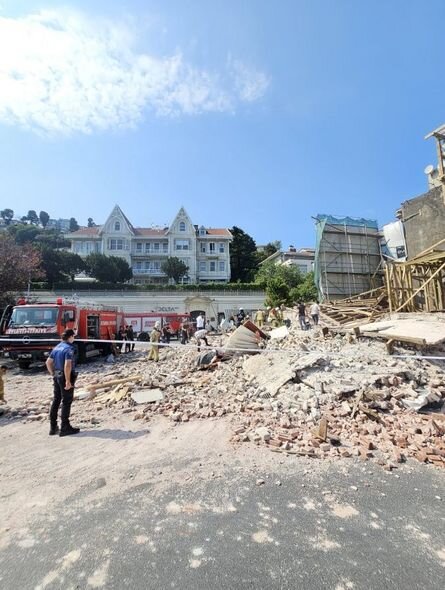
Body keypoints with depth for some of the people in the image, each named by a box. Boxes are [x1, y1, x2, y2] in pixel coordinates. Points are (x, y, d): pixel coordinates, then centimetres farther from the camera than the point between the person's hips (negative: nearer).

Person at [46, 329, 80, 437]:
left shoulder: (56, 347, 10)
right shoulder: (69, 348, -17)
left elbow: (48, 362, 14)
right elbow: (67, 365, -25)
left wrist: (53, 374, 19)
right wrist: (68, 381, -21)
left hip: (57, 376, 9)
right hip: (65, 377, -8)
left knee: (56, 400, 15)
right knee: (66, 402, 1)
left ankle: (53, 427, 24)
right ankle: (65, 428, 8)